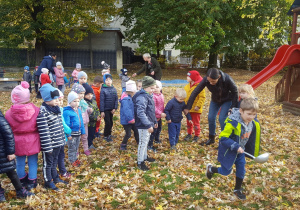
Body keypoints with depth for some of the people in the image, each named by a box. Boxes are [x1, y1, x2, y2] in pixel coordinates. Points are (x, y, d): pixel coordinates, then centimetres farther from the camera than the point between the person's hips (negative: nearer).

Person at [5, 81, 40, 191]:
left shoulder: (9, 113, -13)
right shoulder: (35, 110, -15)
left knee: (20, 163, 19)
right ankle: (32, 182, 26)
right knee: (32, 162, 14)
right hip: (32, 141, 0)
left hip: (18, 142, 1)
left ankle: (22, 181, 36)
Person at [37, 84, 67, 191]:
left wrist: (62, 139, 16)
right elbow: (43, 132, -23)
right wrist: (48, 147, -21)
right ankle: (48, 182, 26)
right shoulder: (42, 113, -23)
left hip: (57, 142, 8)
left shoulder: (56, 108, 5)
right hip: (49, 144, -8)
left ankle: (55, 177, 40)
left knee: (54, 161, 23)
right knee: (48, 163, 10)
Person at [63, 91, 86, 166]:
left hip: (78, 133, 7)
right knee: (72, 148, 8)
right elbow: (66, 124, -18)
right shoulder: (67, 112, -19)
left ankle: (75, 158, 36)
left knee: (76, 147, 21)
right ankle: (72, 161, 22)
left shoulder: (78, 110, 4)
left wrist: (82, 131, 9)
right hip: (72, 134, -7)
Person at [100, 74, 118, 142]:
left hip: (111, 109, 4)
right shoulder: (103, 90, -10)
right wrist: (102, 111, -11)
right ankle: (106, 136, 14)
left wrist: (115, 108, -5)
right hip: (105, 109, -4)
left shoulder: (114, 89, 1)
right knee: (108, 122, -3)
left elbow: (116, 99, 3)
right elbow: (102, 101, -10)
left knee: (111, 122, 13)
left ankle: (109, 134, 32)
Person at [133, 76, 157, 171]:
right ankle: (140, 162, 15)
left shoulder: (148, 96, 9)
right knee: (143, 143, 2)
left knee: (146, 141, 23)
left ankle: (144, 157, 41)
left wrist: (154, 121, 22)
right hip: (143, 125, -10)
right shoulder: (142, 98, -23)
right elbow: (141, 113, -31)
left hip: (148, 124, 10)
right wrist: (148, 125, -30)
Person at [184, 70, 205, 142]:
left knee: (196, 123, 6)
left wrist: (198, 106, -23)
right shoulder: (187, 87, 8)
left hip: (195, 109, -7)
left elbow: (202, 97, -18)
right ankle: (189, 134, 32)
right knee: (189, 122, 17)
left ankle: (196, 136, 20)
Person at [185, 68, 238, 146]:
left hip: (227, 100, -3)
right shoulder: (205, 80, -30)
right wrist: (188, 107, -24)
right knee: (211, 118, -1)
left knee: (222, 118, -14)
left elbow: (235, 92, -20)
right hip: (215, 100, 3)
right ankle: (211, 139, 20)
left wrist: (233, 107, -19)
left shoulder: (227, 79, -36)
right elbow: (195, 92, -25)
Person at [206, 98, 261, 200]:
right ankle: (210, 168, 37)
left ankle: (238, 189, 32)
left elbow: (252, 139, 9)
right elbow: (223, 138, -30)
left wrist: (253, 153, 16)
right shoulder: (233, 123, -33)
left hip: (240, 151, 6)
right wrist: (236, 146, -35)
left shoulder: (254, 124, -10)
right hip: (228, 151, -6)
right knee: (226, 171, 8)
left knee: (241, 170, 9)